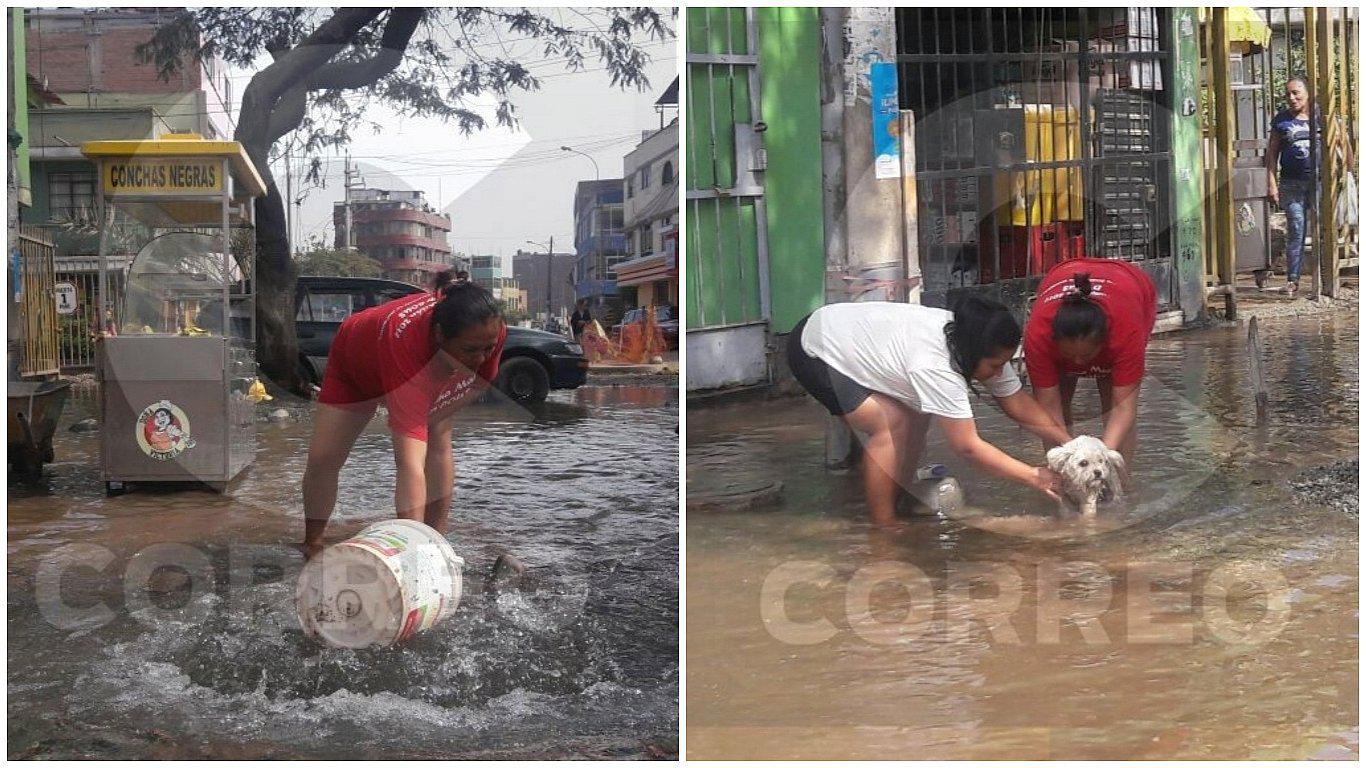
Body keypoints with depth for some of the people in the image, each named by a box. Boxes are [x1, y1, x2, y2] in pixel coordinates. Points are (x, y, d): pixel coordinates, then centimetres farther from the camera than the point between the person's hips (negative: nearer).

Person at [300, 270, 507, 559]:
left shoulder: (489, 331, -38)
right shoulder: (405, 342, -53)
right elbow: (410, 461, -58)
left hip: (427, 367, 4)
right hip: (354, 364, -3)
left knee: (439, 444, -16)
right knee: (323, 458, -5)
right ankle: (312, 544, 18)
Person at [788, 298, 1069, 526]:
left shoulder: (981, 350, -11)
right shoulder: (936, 368, -36)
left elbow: (1020, 406, -4)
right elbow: (968, 446, -32)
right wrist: (1034, 476, -28)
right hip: (815, 351, -9)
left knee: (915, 417, 1)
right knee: (889, 426, -18)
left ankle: (895, 507, 12)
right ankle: (884, 529, -7)